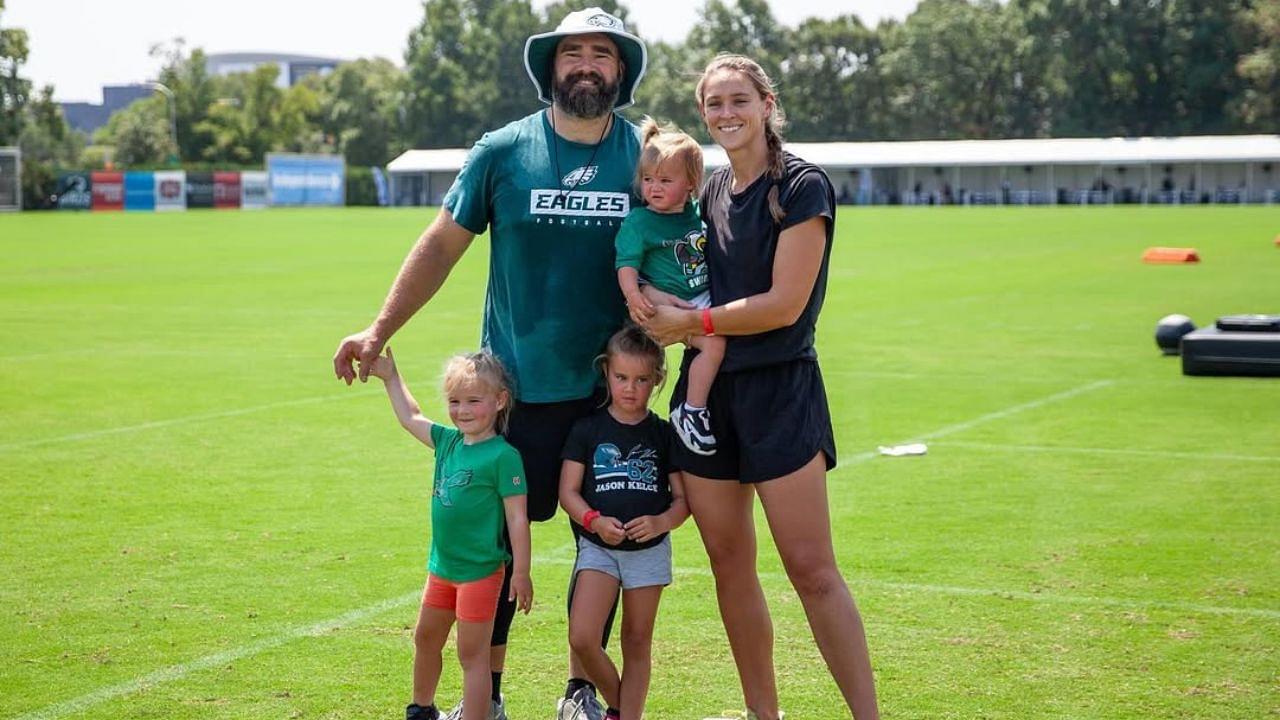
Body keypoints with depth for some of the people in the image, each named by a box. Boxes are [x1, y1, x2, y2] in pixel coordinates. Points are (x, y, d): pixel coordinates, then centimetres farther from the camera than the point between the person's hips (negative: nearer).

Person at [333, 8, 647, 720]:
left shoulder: (648, 156, 1)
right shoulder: (503, 151, -2)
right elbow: (443, 244, 3)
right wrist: (379, 331, -1)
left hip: (610, 389, 1)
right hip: (515, 387, -1)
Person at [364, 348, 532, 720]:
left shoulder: (503, 456, -18)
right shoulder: (448, 441, 3)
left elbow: (517, 518, -17)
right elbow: (411, 418, 20)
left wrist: (521, 573, -17)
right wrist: (390, 377, 20)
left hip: (480, 570, -8)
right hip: (442, 566, 8)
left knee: (472, 654, -2)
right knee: (426, 638, 23)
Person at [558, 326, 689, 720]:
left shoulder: (663, 434, 0)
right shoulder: (587, 429, -1)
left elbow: (682, 498, 0)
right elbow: (568, 491, -2)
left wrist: (661, 522, -21)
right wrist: (595, 521, -20)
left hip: (649, 550, 0)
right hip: (598, 547, 0)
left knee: (637, 643, 7)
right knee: (582, 638, -12)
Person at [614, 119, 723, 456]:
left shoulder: (697, 213, 7)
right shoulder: (638, 222, -9)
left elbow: (714, 254, 24)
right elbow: (627, 264, -15)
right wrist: (633, 294, -32)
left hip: (705, 297, 7)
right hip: (669, 306, -7)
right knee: (713, 342, -25)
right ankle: (691, 412, -15)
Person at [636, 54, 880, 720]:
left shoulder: (803, 187, -8)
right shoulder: (709, 192, 11)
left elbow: (784, 304, -15)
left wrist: (691, 322, -9)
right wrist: (663, 316, 0)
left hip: (779, 390, -6)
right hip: (706, 391, 7)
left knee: (811, 569, -9)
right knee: (729, 564, 9)